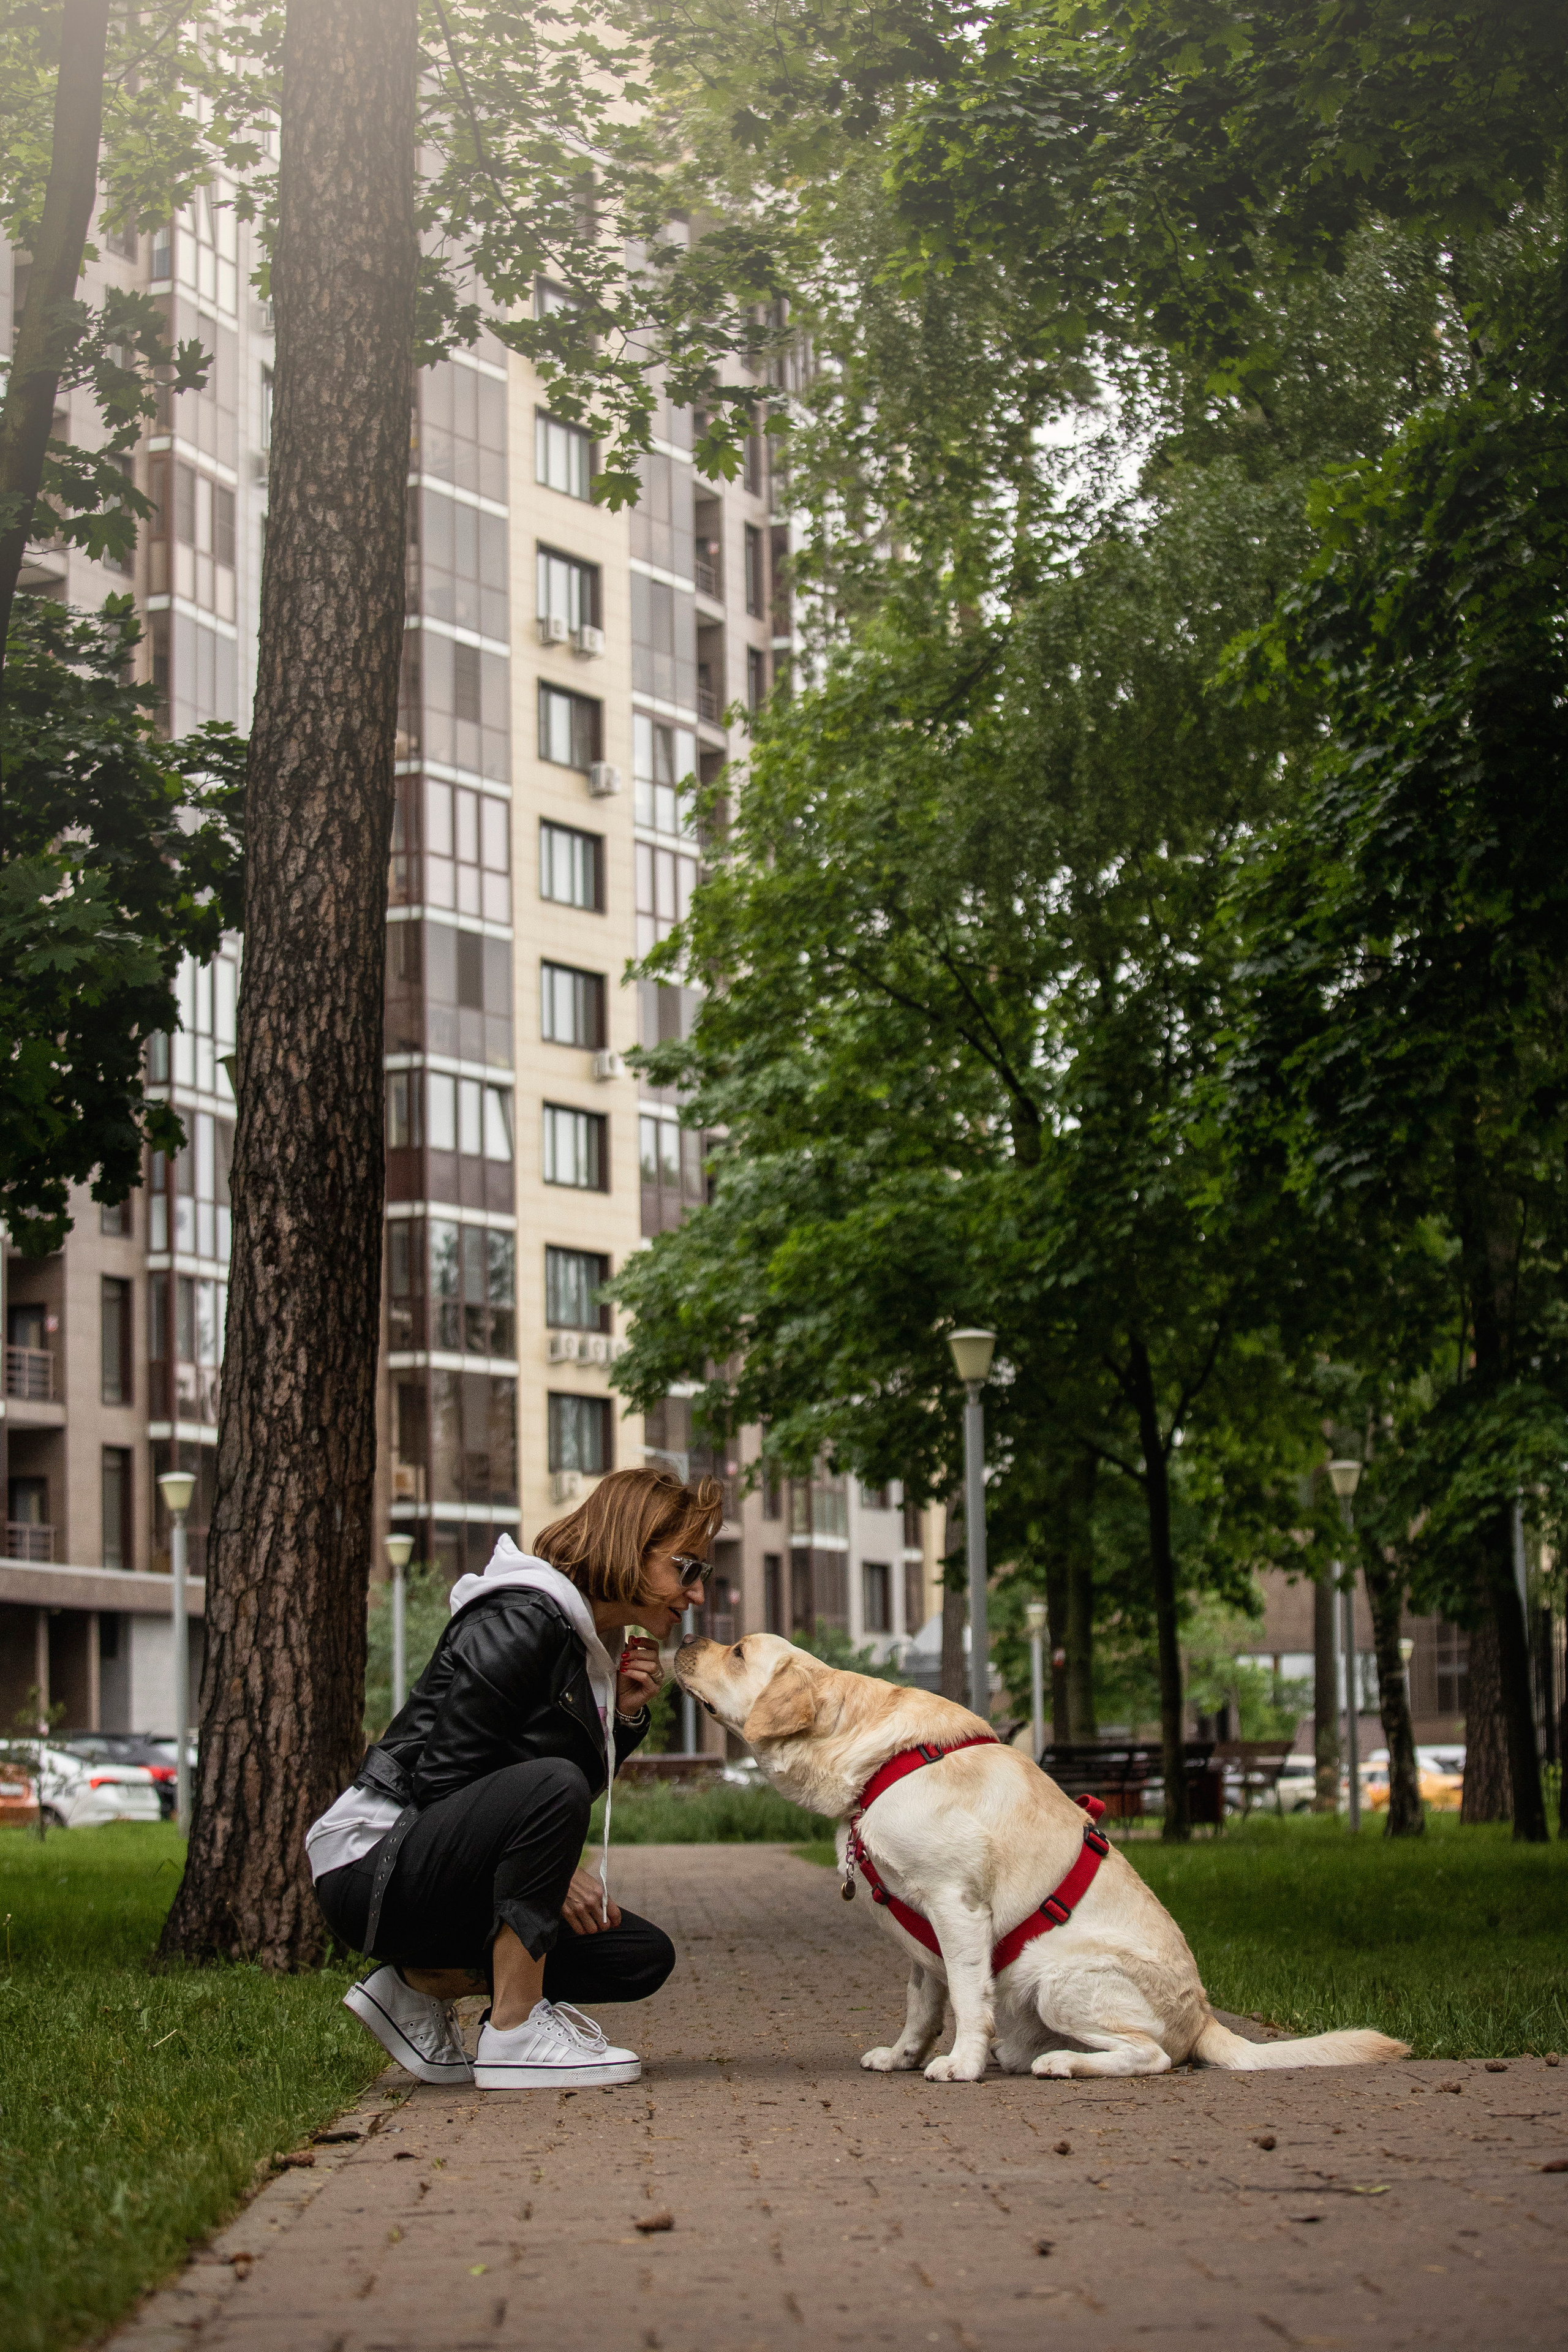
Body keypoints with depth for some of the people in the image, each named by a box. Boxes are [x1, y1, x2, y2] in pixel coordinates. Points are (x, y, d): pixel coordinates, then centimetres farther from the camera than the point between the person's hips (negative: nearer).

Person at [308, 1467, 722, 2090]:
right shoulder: (523, 1619, -17)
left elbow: (585, 1787, 17)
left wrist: (624, 1714, 1)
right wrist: (553, 1873, -17)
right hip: (374, 1868, -10)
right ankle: (514, 2036, -25)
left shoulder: (584, 1643, 13)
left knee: (644, 1956, 1)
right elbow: (444, 1776, -21)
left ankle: (422, 1984, 8)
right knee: (549, 1784, -34)